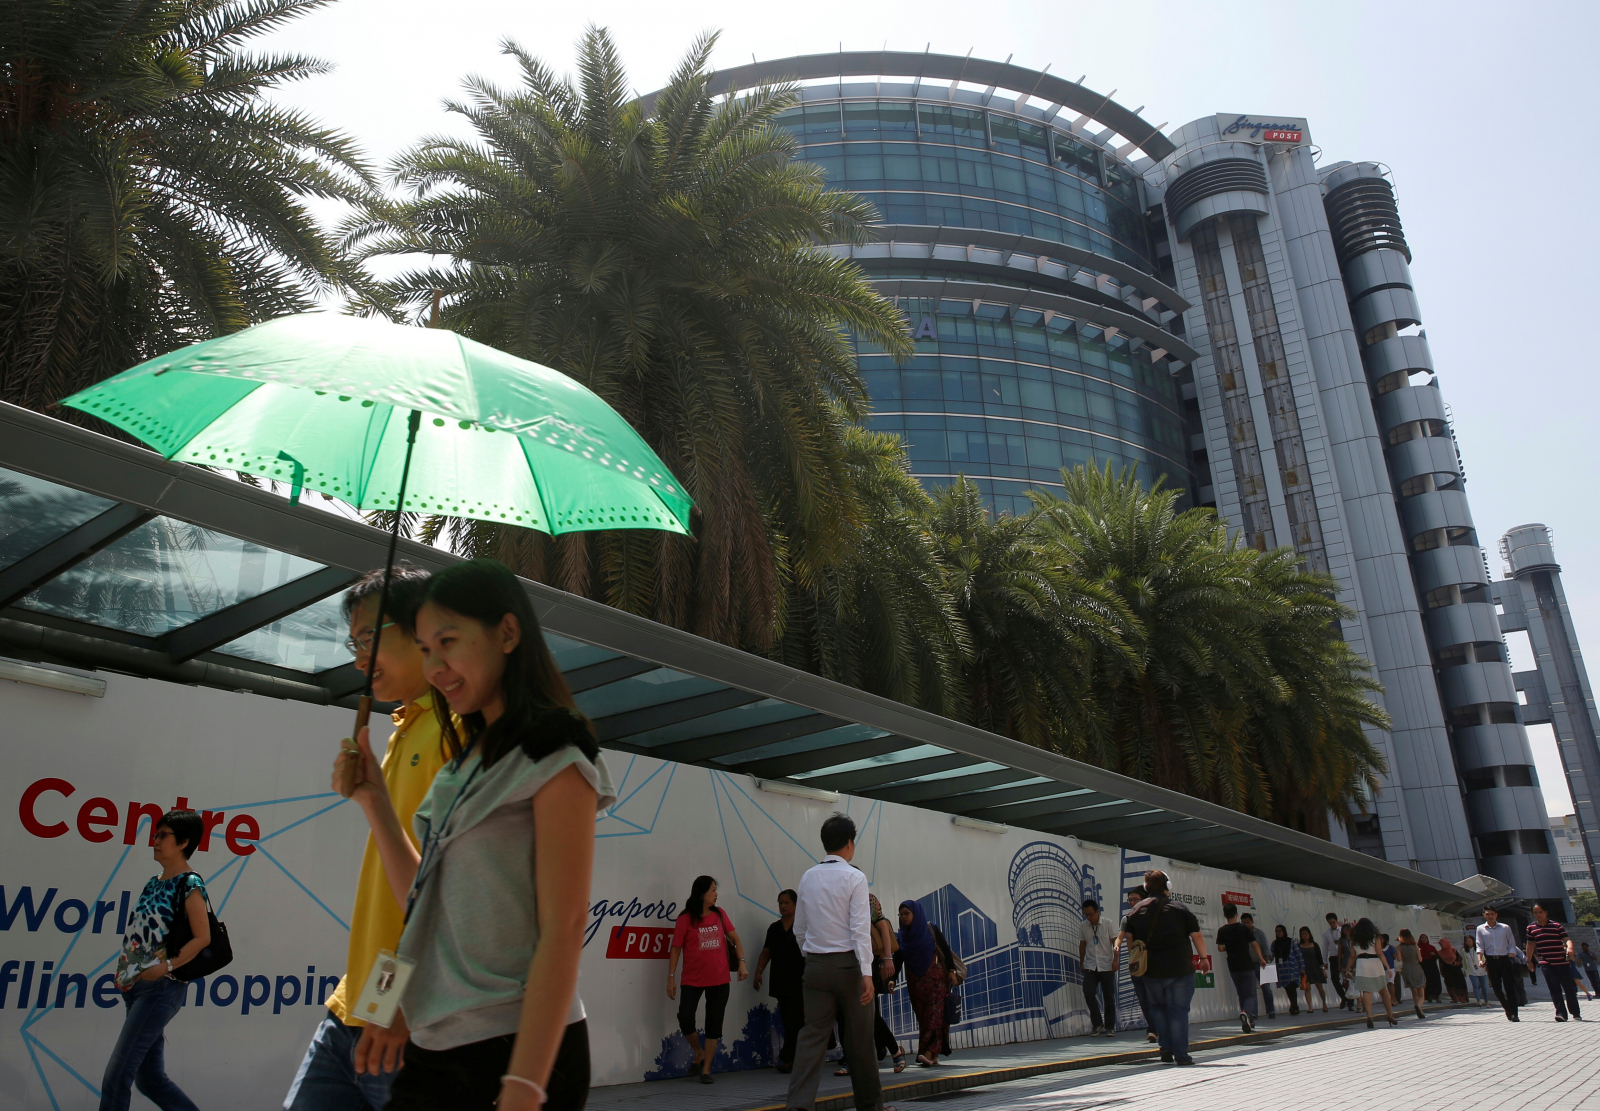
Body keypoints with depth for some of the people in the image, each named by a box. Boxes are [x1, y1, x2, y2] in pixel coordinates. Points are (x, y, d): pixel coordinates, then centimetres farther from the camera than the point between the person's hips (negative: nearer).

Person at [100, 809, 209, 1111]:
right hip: (135, 986, 9)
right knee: (151, 1078, 11)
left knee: (116, 1076, -9)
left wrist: (167, 965, -22)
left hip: (162, 988, -9)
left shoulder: (189, 884, -10)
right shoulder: (154, 882, 15)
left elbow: (203, 937, -16)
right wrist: (124, 968, 8)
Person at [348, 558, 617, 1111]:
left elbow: (563, 926, -17)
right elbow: (424, 900, 10)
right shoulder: (466, 763, 13)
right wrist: (374, 799, 6)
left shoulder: (555, 759, -11)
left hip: (519, 1045, -7)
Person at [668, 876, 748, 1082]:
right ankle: (699, 1054, 18)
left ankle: (706, 1069, 17)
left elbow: (734, 938, 10)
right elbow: (676, 948, -3)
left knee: (714, 1024, 4)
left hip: (720, 980, 3)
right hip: (692, 980, -3)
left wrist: (742, 962, -1)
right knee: (685, 1019, -11)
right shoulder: (685, 919, -6)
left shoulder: (719, 914, 5)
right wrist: (671, 977, -6)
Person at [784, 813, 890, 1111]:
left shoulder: (808, 877, 8)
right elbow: (860, 929, -16)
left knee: (813, 1034, 1)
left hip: (816, 964, 4)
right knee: (858, 1039, 9)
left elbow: (799, 929, 13)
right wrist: (867, 972, -18)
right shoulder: (854, 878, -8)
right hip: (847, 963, -4)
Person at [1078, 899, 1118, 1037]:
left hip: (1106, 966, -2)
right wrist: (1081, 963, 14)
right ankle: (1097, 1024, 4)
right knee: (1088, 994, -11)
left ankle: (1110, 1027, 16)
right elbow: (1082, 945, 12)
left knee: (1109, 997, 3)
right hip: (1090, 967, 2)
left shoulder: (1107, 924, -3)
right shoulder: (1083, 927, 3)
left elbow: (1115, 942, -3)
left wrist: (1115, 960, -11)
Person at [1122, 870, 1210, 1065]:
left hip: (1151, 970, 2)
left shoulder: (1136, 910, 3)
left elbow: (1130, 939, 7)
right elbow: (1197, 935, -1)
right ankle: (1181, 1055, 2)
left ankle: (1167, 1047, 10)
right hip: (1180, 969, -2)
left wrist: (1135, 960, 18)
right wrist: (1204, 957, 11)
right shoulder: (1180, 908, -5)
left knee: (1156, 1006, 18)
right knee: (1178, 1010, 3)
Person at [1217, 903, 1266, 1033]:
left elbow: (1220, 948, -5)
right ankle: (1246, 1013, -29)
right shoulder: (1244, 928, -5)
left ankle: (1249, 1021, 17)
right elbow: (1254, 945, -3)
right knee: (1250, 994, -1)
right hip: (1247, 966, -2)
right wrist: (1261, 959, 10)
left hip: (1233, 967, 2)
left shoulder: (1222, 931, -1)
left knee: (1242, 994, 16)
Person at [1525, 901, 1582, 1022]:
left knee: (1569, 988, 6)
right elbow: (1531, 944, 17)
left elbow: (1567, 939, -9)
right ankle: (1561, 1013, -9)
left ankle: (1576, 1013, 21)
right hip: (1545, 963, 1)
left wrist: (1569, 947, -31)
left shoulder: (1557, 925, 0)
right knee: (1554, 989, -7)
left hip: (1562, 961, -1)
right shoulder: (1531, 928, 6)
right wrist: (1529, 960, 21)